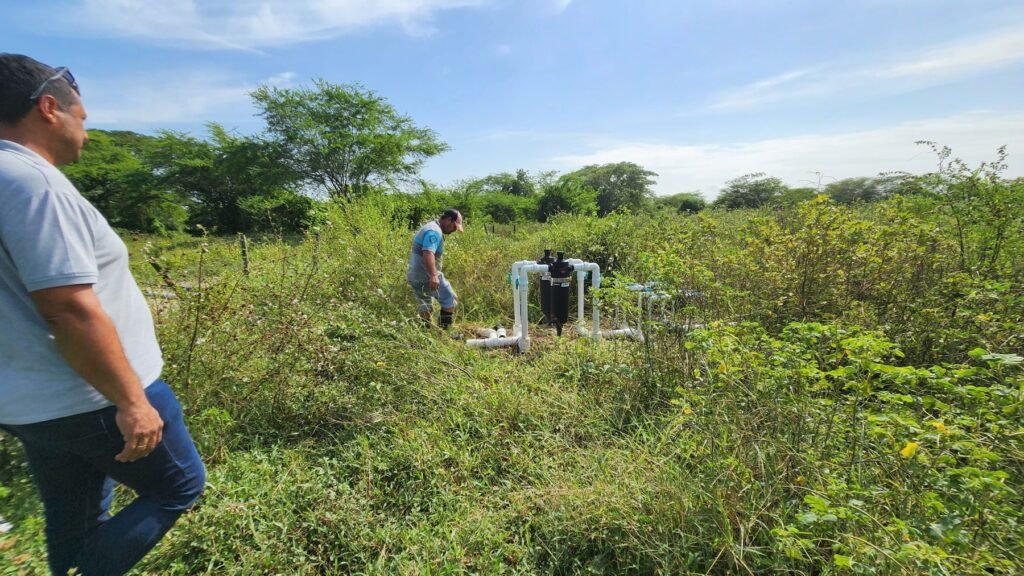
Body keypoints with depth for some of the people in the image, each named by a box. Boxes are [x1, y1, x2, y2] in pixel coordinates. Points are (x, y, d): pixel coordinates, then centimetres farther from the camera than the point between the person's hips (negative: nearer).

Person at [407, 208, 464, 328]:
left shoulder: (429, 227, 19)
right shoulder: (434, 231, -15)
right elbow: (428, 253, -30)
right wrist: (433, 276, -39)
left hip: (415, 276, 10)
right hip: (426, 276, -10)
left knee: (425, 305, 16)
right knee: (450, 299, 0)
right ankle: (444, 328, -1)